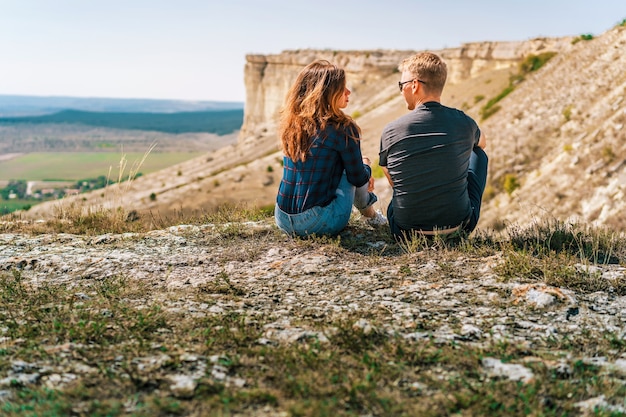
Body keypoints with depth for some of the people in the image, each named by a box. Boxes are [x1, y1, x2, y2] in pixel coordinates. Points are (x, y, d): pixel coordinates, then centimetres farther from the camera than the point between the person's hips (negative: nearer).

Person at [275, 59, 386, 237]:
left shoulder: (290, 124, 5)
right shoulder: (342, 129, -12)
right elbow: (358, 179, -2)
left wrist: (361, 175, 24)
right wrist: (366, 165, 22)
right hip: (319, 223, -6)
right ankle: (370, 214, 33)